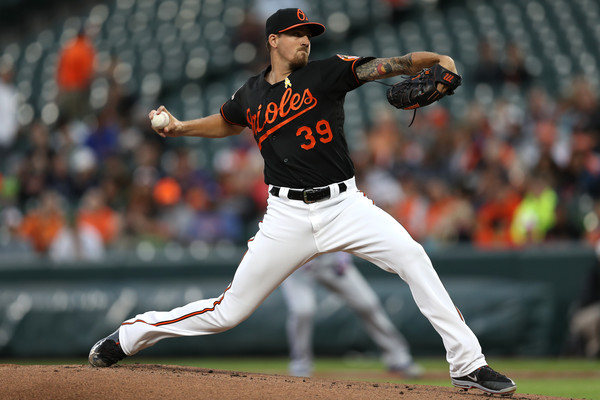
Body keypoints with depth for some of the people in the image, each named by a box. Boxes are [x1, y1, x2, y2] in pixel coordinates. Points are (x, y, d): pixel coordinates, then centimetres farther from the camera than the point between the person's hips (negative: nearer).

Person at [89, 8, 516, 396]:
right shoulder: (250, 96, 8)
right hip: (288, 216, 1)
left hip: (344, 204, -1)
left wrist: (436, 59, -31)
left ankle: (467, 364, -17)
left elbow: (387, 66, -15)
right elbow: (227, 122, 31)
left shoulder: (328, 72, 0)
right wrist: (181, 128, 16)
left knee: (411, 255, -23)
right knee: (229, 312, 2)